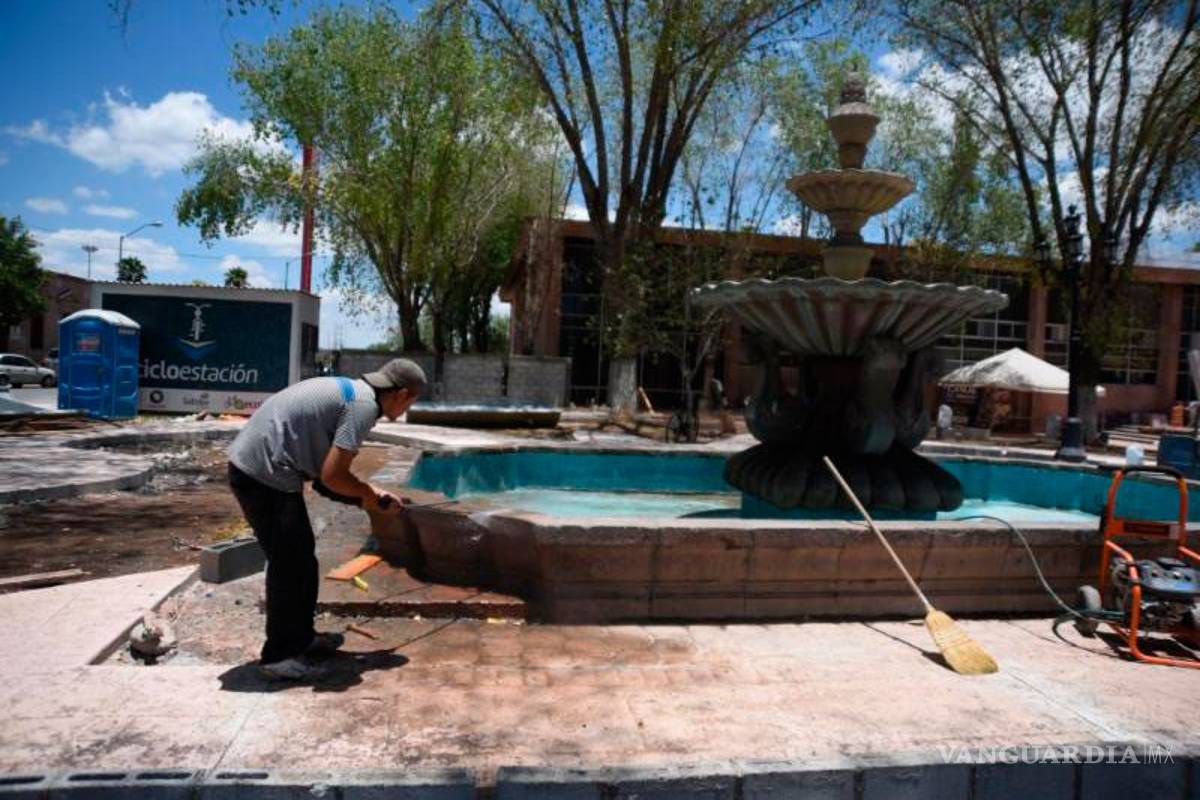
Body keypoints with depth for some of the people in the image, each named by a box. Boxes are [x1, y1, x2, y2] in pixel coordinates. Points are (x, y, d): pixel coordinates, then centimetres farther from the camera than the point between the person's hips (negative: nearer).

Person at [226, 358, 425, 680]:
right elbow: (331, 476, -19)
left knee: (300, 557, 18)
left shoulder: (349, 390, 15)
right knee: (289, 564, 0)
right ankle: (279, 655, 11)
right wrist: (368, 494, -1)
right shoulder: (364, 405, -15)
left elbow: (330, 467, 20)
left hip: (250, 464, 10)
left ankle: (300, 638, 31)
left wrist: (372, 495, 19)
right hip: (266, 473, -10)